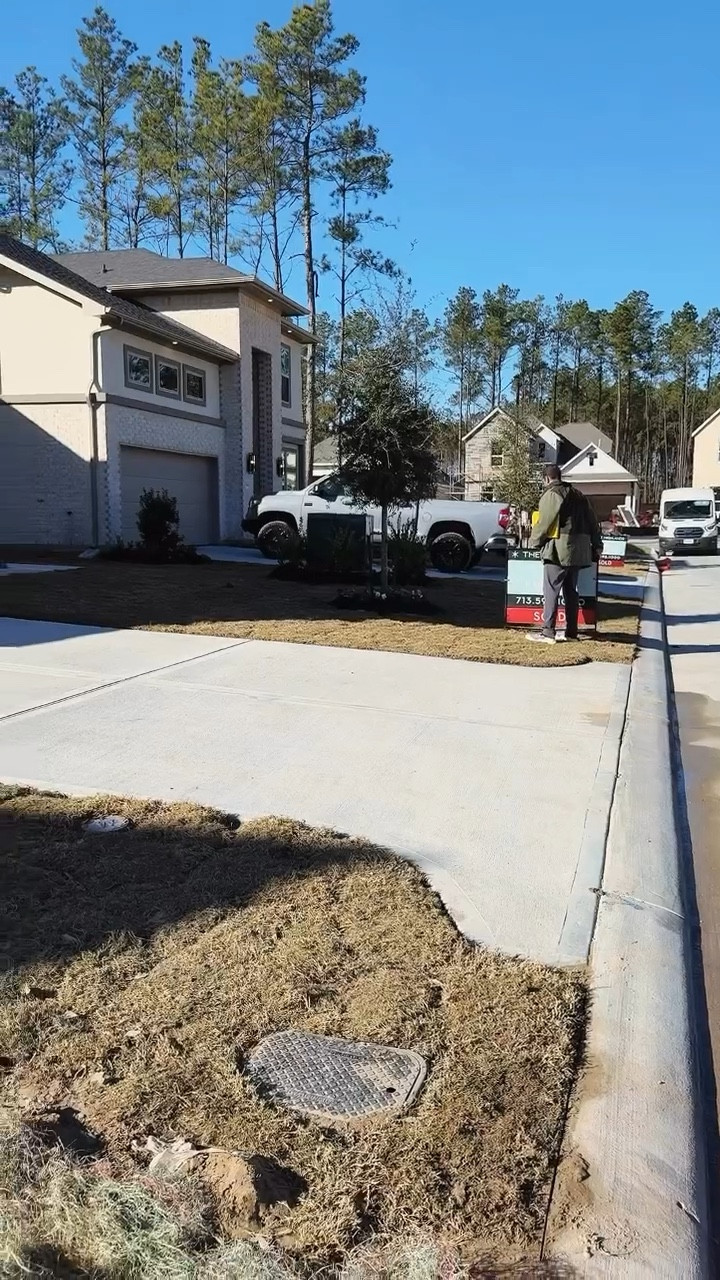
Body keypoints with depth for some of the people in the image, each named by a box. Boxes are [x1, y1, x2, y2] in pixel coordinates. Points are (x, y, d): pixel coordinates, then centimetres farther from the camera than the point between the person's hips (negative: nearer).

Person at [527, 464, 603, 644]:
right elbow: (592, 523, 18)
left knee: (551, 591, -6)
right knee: (571, 591, 13)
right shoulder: (578, 495, 18)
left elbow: (543, 523, -12)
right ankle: (571, 632, 15)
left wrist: (534, 543, 0)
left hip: (559, 550, -8)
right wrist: (597, 547, 20)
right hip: (578, 551, 8)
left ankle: (548, 632, -8)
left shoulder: (551, 494, -7)